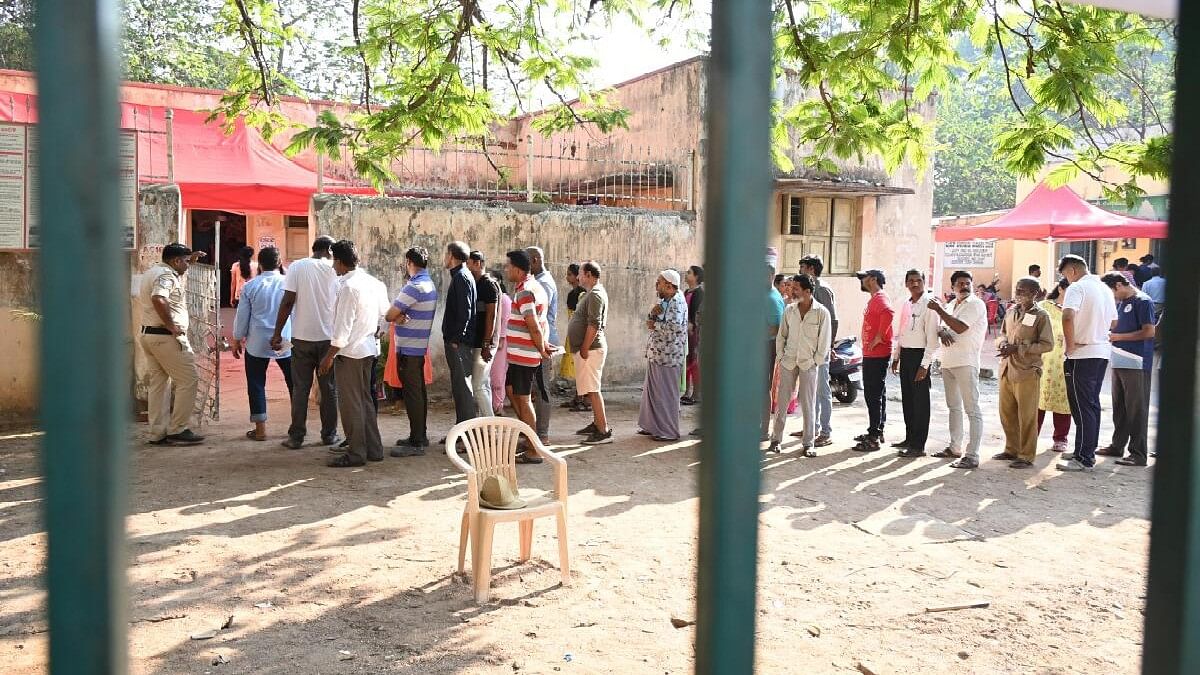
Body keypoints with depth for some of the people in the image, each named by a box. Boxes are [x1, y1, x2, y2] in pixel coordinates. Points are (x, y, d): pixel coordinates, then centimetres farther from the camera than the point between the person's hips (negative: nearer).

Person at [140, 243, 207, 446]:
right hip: (166, 337, -10)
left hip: (148, 334, 10)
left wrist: (190, 260, 30)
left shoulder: (153, 271, 17)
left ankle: (158, 433, 15)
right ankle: (178, 430, -4)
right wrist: (171, 325, -24)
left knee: (158, 384, 12)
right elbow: (159, 300, -33)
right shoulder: (166, 275, -15)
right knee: (188, 379, -4)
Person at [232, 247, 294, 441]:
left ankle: (260, 428, 8)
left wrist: (237, 340, 13)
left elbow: (242, 316, 1)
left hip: (257, 343, -1)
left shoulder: (251, 286, -4)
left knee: (256, 384, 8)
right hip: (286, 342, 1)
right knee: (293, 382, 12)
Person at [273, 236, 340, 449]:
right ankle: (329, 435, 16)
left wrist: (277, 333, -3)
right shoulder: (335, 270, -1)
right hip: (329, 337, 0)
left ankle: (296, 437, 9)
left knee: (300, 388, 6)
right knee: (329, 388, 10)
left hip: (302, 337, 0)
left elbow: (287, 302, -8)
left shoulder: (298, 267, -3)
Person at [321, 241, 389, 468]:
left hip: (350, 352, -9)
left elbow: (343, 328, -19)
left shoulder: (348, 287, -19)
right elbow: (384, 311, 16)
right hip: (369, 348, 9)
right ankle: (373, 449, 22)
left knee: (351, 403, 1)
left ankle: (356, 453, 8)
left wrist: (330, 356, -13)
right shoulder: (372, 282, 6)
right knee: (365, 399, 16)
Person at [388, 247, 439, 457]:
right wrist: (401, 316, -9)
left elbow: (390, 315, -16)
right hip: (420, 346, 10)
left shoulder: (414, 287, -19)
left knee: (412, 393, -7)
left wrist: (399, 317, 3)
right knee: (419, 391, 15)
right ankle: (420, 436, 24)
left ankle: (416, 443, -4)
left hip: (408, 348, -10)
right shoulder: (429, 284, 13)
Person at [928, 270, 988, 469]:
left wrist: (939, 310, -12)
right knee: (954, 407, 17)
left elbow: (960, 327, -20)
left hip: (965, 363, -9)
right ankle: (955, 447, 29)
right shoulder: (952, 305, 18)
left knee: (972, 409, -9)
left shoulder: (975, 304, -8)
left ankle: (972, 455, -12)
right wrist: (942, 331, -7)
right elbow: (942, 326, 17)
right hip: (948, 362, 9)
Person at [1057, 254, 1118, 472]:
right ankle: (1088, 452, 23)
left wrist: (1070, 344, -18)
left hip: (1081, 355, -8)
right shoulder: (1105, 288, 15)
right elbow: (1113, 322, 23)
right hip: (1102, 351, 9)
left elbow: (1068, 317, -28)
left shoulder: (1077, 288, -13)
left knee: (1082, 407, -5)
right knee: (1092, 404, 15)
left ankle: (1083, 459, -3)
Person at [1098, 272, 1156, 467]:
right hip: (1119, 362, 9)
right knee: (1119, 408, 15)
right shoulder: (1122, 303, 16)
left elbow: (1149, 332, -16)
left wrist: (1119, 337, -14)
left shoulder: (1142, 301, -10)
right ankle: (1117, 446, 25)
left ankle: (1138, 453, -2)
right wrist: (1109, 334, 7)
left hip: (1136, 364, -9)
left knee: (1137, 410, -5)